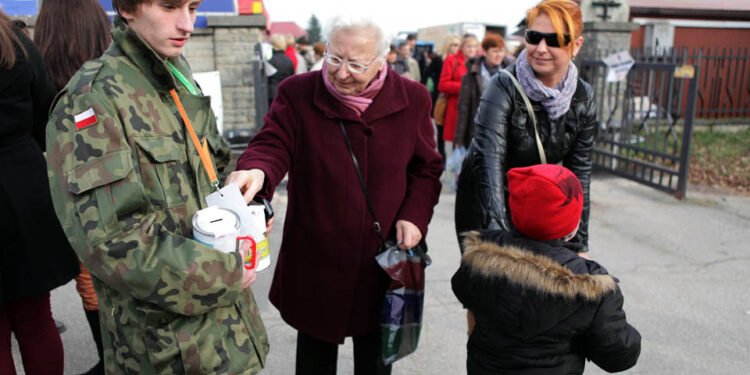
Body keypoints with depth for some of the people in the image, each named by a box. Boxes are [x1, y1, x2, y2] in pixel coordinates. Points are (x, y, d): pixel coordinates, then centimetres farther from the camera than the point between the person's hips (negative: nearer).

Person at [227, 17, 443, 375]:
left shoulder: (412, 98, -3)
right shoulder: (297, 93, -9)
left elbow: (426, 169, 5)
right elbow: (273, 145, -16)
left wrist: (414, 215, -9)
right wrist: (257, 171, -39)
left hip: (384, 260, 2)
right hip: (316, 261, -1)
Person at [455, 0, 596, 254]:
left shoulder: (583, 99, -8)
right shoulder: (503, 88, -23)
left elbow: (579, 173, -4)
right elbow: (489, 160, -35)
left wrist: (579, 244, -7)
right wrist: (498, 233, -46)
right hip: (485, 202, -4)